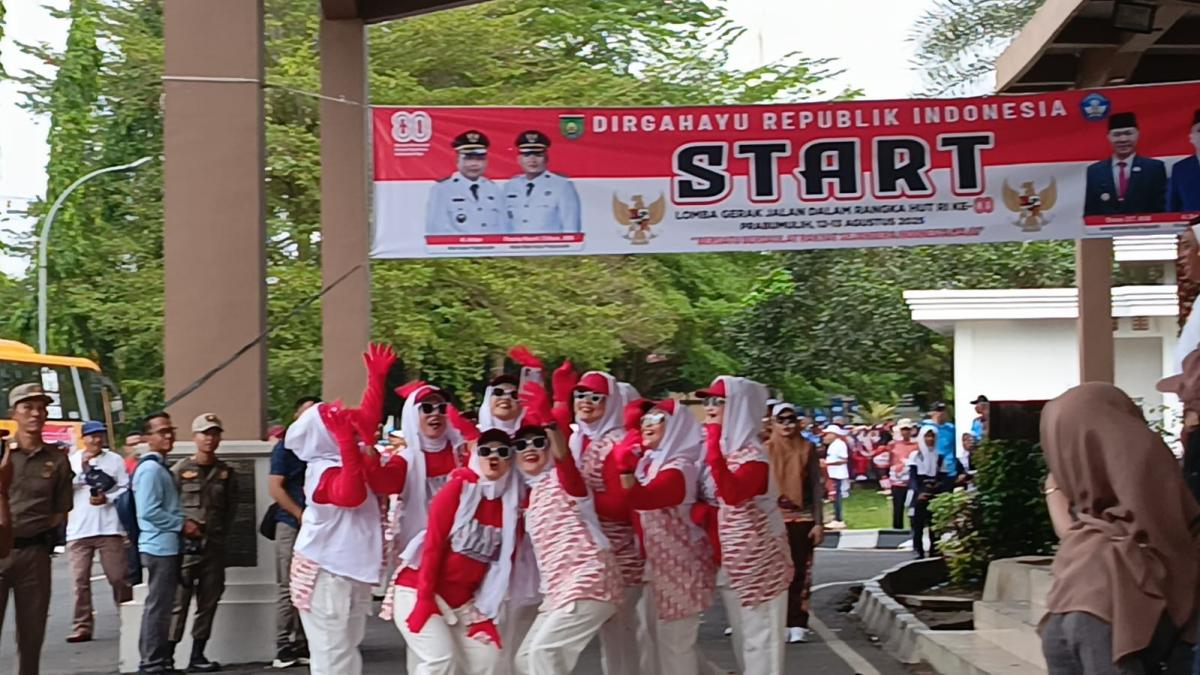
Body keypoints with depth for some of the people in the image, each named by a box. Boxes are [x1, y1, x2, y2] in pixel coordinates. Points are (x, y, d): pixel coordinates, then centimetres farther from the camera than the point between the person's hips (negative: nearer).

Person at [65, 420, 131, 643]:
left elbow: (125, 488, 6)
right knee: (80, 580, 1)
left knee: (118, 577, -1)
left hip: (109, 527, -1)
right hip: (79, 529, 1)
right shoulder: (72, 460, 8)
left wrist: (108, 498, -10)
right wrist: (82, 469, -12)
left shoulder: (115, 460, 8)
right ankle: (82, 626, 6)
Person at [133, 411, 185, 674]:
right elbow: (149, 511, -23)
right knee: (158, 606, -5)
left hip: (166, 546, 10)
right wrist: (181, 525, -14)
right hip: (159, 547, -10)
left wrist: (181, 525, 9)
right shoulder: (150, 469, -15)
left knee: (162, 606, 15)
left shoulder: (159, 467, 15)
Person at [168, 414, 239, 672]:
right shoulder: (180, 470, 0)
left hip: (215, 545, 4)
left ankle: (197, 656, 13)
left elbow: (231, 507, 12)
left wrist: (222, 532, 1)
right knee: (178, 601, -7)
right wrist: (183, 525, -13)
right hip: (186, 544, -4)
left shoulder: (226, 473, 10)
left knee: (208, 602, 6)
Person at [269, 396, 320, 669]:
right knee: (289, 590, -4)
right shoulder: (286, 447, -2)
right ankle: (283, 650, -1)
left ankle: (302, 647, 13)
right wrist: (301, 515, -14)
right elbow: (275, 487, -9)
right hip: (292, 526, -5)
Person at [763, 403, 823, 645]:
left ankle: (798, 625, 6)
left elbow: (816, 487, 2)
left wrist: (819, 522, -3)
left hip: (802, 519, 0)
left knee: (800, 573, 1)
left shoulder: (807, 449, 2)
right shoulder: (765, 450, 2)